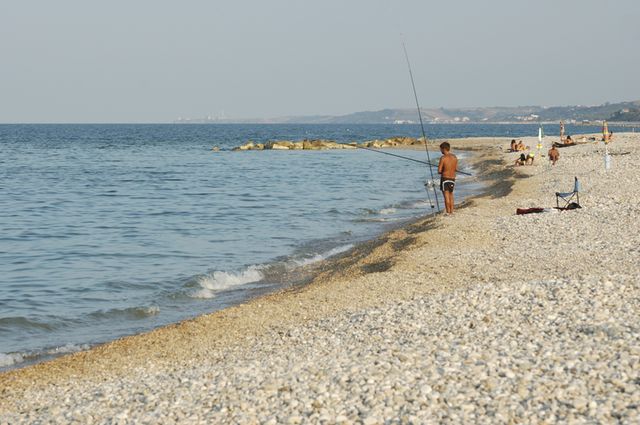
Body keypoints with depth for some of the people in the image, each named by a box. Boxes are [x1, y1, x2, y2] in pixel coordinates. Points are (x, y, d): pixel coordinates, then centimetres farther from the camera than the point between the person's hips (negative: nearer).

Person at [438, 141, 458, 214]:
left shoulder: (443, 158, -15)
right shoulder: (454, 157, 3)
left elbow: (439, 171, -14)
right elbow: (456, 169, 10)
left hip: (445, 178, -6)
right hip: (452, 178, 6)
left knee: (446, 196, -2)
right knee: (451, 195, 18)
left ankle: (448, 212, -2)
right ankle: (451, 211, 22)